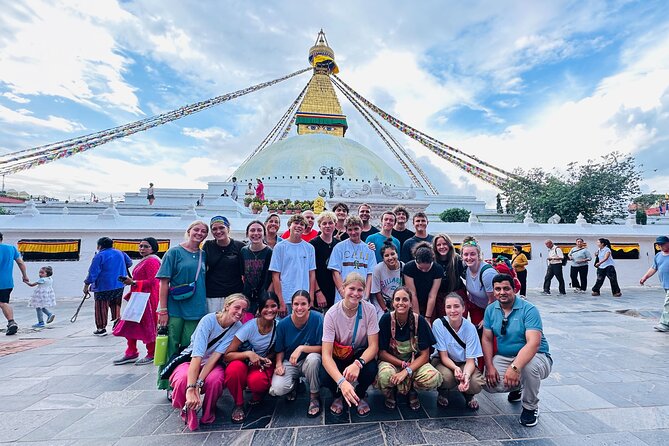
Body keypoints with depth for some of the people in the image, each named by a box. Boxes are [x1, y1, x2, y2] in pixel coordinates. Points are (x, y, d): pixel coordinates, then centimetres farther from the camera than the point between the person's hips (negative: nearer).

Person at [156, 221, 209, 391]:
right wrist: (162, 310, -11)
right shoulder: (175, 252, -3)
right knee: (172, 348, 5)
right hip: (175, 309, -4)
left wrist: (204, 305, 10)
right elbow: (164, 282, -6)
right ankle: (170, 386, 20)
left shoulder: (203, 255, 10)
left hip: (197, 310, 4)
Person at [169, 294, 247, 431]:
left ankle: (208, 413, 1)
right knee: (183, 380, -34)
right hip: (190, 361, -2)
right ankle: (188, 412, -1)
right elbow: (197, 355, -34)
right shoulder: (209, 320, -26)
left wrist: (198, 383, -31)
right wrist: (191, 388, -41)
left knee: (215, 379, -32)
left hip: (212, 364, 2)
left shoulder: (237, 327, -15)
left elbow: (216, 355, -21)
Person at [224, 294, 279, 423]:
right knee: (233, 370, -36)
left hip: (262, 364, 1)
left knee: (256, 381, -34)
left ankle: (258, 394, 5)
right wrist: (248, 354, -34)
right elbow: (227, 355, -21)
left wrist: (268, 359, -15)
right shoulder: (250, 327, -22)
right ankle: (238, 404, -7)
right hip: (244, 361, -1)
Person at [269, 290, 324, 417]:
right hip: (289, 363, 2)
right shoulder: (283, 324, -10)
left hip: (309, 362, -1)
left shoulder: (317, 318, -18)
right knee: (276, 389, -25)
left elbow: (322, 348, -18)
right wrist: (279, 364, -15)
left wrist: (302, 348, -29)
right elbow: (280, 350, 3)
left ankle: (314, 396, -8)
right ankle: (293, 383, 15)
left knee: (313, 358, -37)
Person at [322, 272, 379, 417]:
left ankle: (359, 396, 5)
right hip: (338, 355, -1)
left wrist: (358, 363, -39)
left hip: (361, 353, 1)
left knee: (371, 370, -31)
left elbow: (373, 346, -18)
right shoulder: (332, 314, -25)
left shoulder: (369, 309, -20)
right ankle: (338, 396, 9)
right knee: (326, 378, -30)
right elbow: (326, 355, -28)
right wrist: (341, 382, -45)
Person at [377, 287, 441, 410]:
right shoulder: (386, 319, -15)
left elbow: (424, 355, -11)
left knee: (434, 378, -29)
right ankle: (390, 392, 3)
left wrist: (407, 371, -24)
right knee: (385, 376, -36)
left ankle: (411, 390, 5)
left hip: (415, 362, 1)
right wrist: (403, 364, -21)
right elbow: (382, 352, -11)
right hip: (390, 360, -1)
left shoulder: (419, 321, -14)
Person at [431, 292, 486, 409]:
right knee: (446, 376, -35)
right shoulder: (438, 324, -21)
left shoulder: (470, 327, -17)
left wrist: (466, 375, -37)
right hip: (443, 361, -1)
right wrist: (455, 368, -37)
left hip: (464, 363, 2)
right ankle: (443, 392, 4)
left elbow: (470, 360, -16)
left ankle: (469, 395, 12)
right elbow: (444, 356, -17)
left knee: (477, 384, -28)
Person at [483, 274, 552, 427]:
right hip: (503, 357, 4)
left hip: (535, 357, -4)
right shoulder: (491, 310, -1)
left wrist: (515, 367, -40)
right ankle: (518, 387, 18)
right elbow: (487, 339, 1)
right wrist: (490, 367, -12)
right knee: (490, 384, -21)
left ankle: (530, 407, -6)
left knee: (529, 366, -38)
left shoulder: (529, 310, -18)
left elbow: (534, 343, -29)